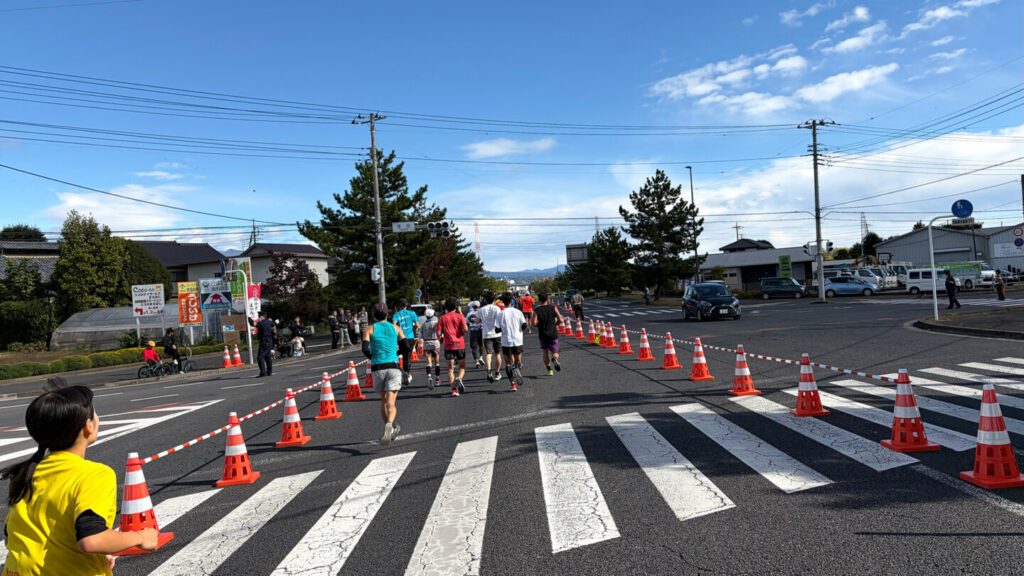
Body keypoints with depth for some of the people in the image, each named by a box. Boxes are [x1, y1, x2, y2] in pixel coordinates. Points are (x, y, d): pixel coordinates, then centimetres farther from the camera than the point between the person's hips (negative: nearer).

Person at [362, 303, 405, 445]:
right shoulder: (395, 328, 8)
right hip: (393, 367, 0)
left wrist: (372, 357, 10)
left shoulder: (369, 329, 4)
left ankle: (391, 429, 25)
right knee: (391, 403, -7)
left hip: (378, 369, 1)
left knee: (383, 401, 19)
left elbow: (365, 349, -9)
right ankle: (389, 425, -34)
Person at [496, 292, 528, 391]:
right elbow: (524, 325, -4)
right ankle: (519, 377, -8)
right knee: (518, 361, 17)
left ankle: (513, 384, 1)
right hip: (518, 341, 1)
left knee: (508, 363, 10)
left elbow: (497, 329, -9)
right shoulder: (518, 312, -4)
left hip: (506, 342, -1)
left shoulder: (501, 314, -8)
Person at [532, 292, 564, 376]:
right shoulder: (553, 308, -3)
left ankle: (549, 370, 14)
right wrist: (555, 324, 11)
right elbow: (560, 320, -8)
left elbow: (534, 323, -17)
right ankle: (554, 359, -27)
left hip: (542, 334, 0)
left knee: (545, 353, 17)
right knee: (555, 353, 7)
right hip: (553, 334, 0)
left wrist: (540, 325, 4)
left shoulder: (537, 310, -5)